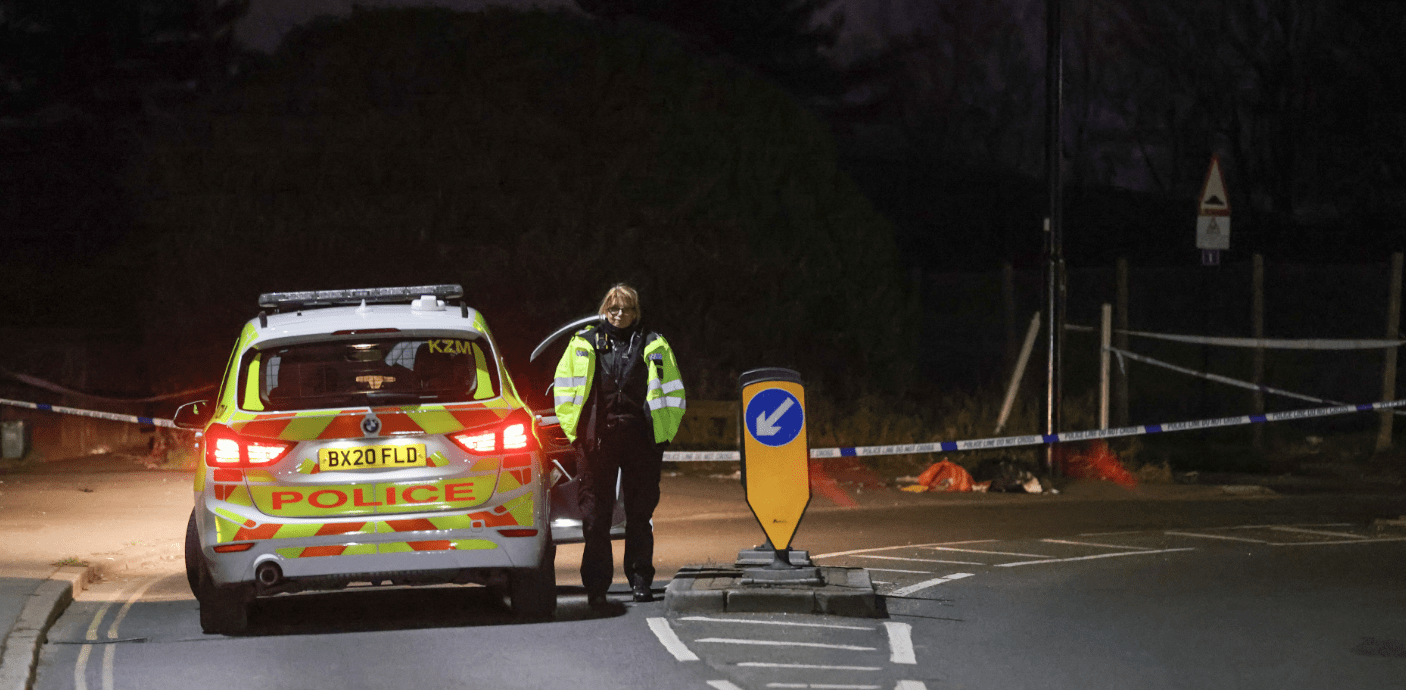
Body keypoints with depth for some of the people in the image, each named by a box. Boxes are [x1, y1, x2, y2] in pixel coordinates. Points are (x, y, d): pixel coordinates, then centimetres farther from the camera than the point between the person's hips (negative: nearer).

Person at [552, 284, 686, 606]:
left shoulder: (652, 346, 8)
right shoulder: (585, 344, 8)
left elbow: (673, 391, 12)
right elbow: (564, 388, 10)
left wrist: (663, 432, 4)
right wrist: (574, 431, 3)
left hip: (640, 439, 0)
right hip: (597, 440, 0)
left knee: (640, 513, 4)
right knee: (595, 513, -1)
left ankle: (640, 580, 12)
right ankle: (596, 585, 2)